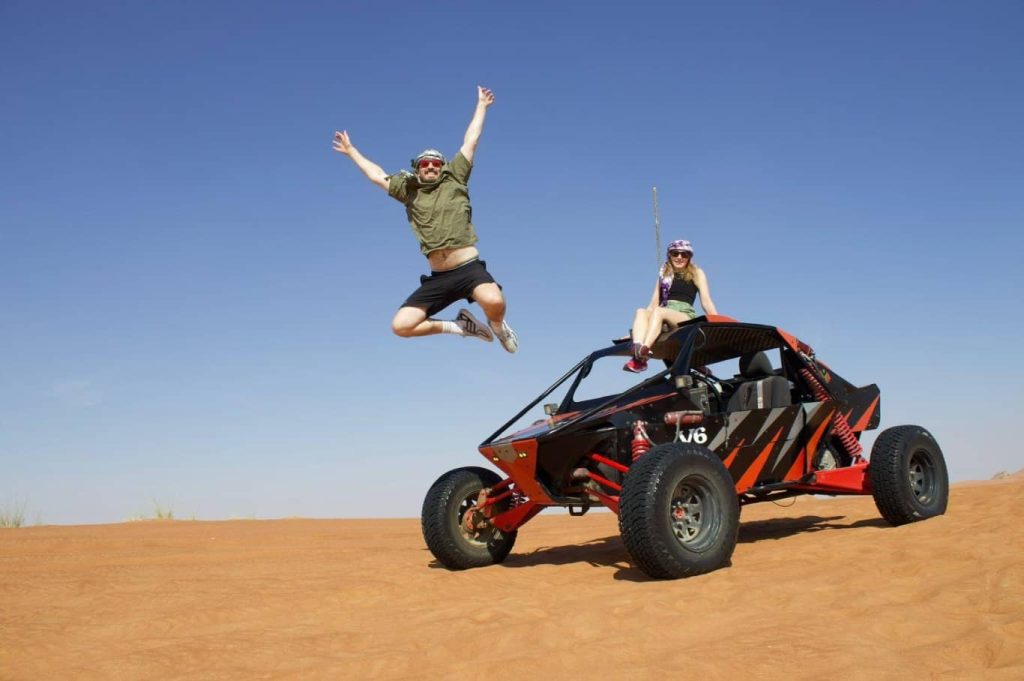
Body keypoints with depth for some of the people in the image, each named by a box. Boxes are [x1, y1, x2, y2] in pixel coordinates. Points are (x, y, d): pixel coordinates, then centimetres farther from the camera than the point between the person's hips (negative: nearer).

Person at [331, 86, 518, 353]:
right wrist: (351, 150, 37)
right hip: (438, 278, 4)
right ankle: (458, 325, 14)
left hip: (470, 268, -3)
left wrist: (481, 105, 24)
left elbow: (470, 141, 16)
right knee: (400, 326, -7)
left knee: (494, 301, -35)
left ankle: (498, 327, 4)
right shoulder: (409, 190, 15)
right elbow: (377, 175, 28)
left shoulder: (454, 179, 9)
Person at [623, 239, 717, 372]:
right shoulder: (664, 274, 24)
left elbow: (706, 301, 4)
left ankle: (643, 350, -54)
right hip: (662, 317, 4)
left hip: (686, 315, -4)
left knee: (658, 311, -32)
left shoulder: (696, 273, 14)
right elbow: (654, 304, 20)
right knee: (641, 312, -26)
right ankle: (638, 355, -50)